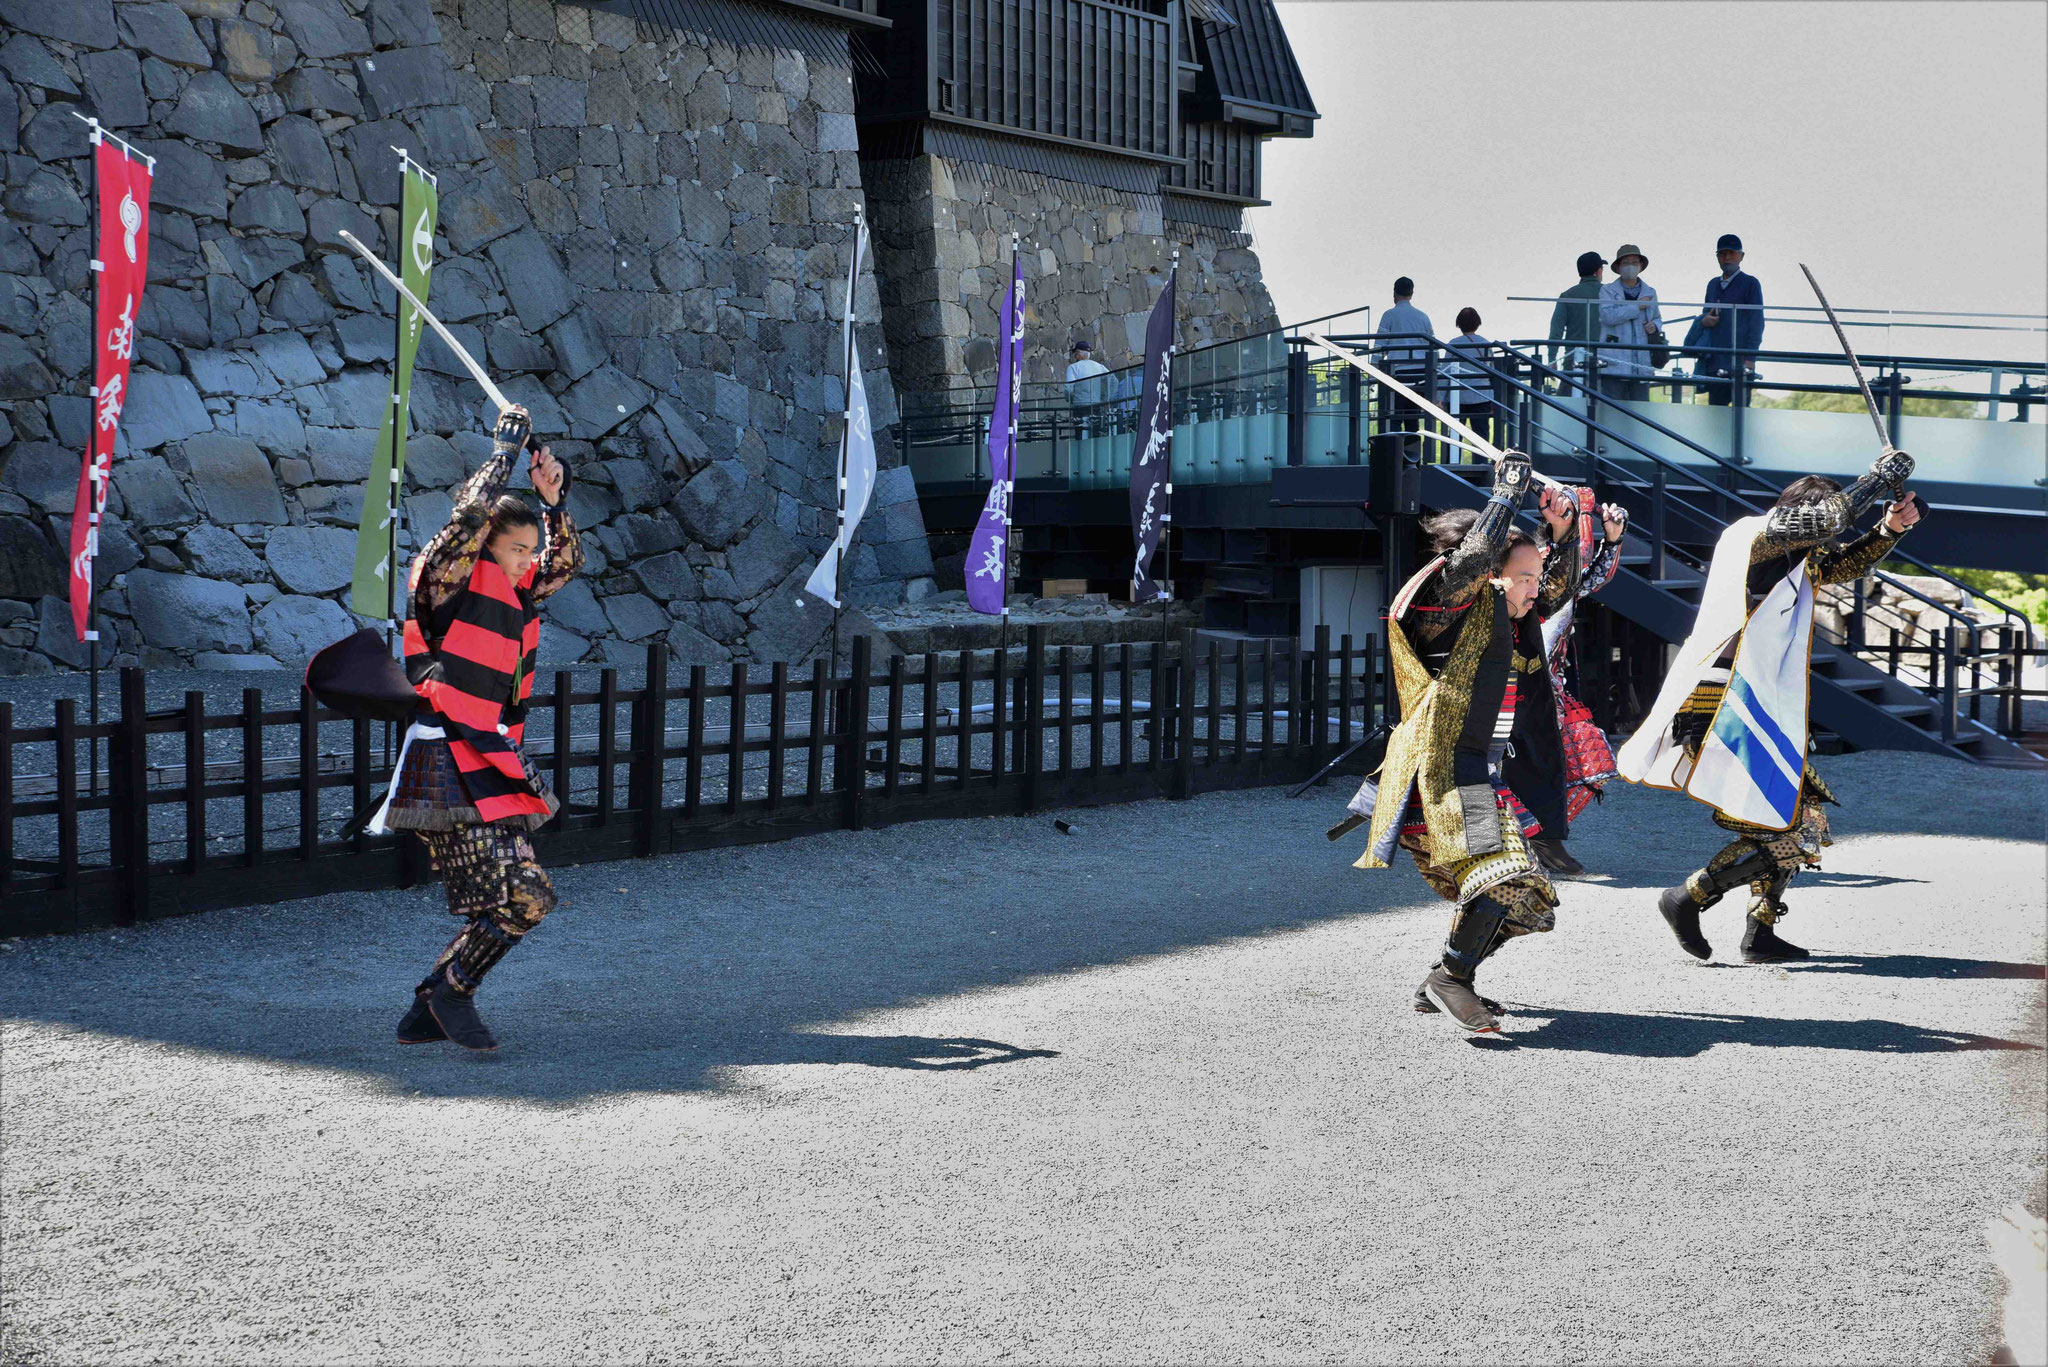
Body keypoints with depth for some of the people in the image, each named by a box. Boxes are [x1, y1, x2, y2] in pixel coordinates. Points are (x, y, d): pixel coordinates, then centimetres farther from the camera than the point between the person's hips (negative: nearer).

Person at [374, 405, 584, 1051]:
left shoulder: (512, 591, 16)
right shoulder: (449, 579, -6)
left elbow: (567, 562, 26)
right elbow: (472, 512, -21)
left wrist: (553, 501, 9)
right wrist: (506, 450, -8)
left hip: (492, 766, 9)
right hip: (447, 766, -9)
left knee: (499, 910, 7)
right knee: (524, 898, -15)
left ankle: (428, 1014, 17)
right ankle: (451, 991, 2)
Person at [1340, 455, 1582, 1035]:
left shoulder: (1513, 621, 17)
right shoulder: (1453, 608, -6)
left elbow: (1560, 587, 27)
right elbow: (1477, 553, -21)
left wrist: (1560, 531, 9)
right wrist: (1509, 490, -9)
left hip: (1491, 778, 9)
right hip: (1448, 769, -9)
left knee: (1521, 899, 8)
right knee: (1506, 878, -25)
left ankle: (1442, 986, 17)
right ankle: (1450, 978, -16)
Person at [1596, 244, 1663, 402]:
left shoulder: (1650, 293, 17)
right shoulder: (1608, 291, 4)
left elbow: (1658, 318, 31)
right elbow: (1608, 316, -14)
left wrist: (1655, 326, 6)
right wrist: (1638, 306, -10)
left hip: (1642, 365, 4)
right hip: (1614, 364, -4)